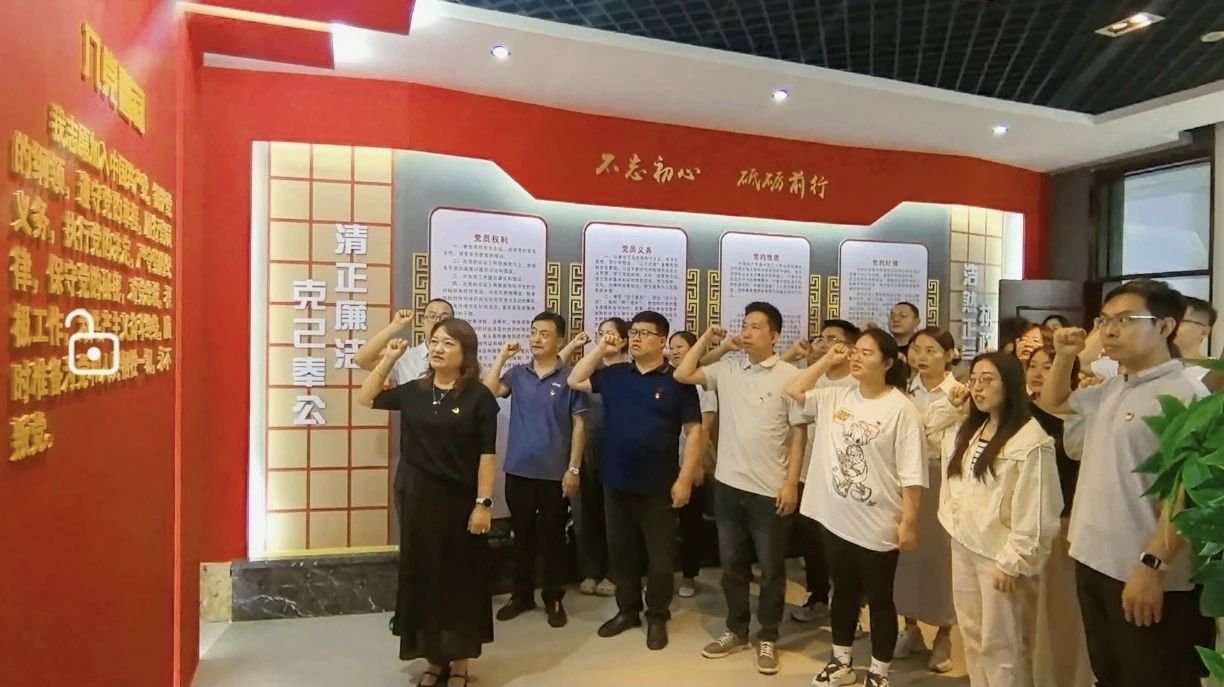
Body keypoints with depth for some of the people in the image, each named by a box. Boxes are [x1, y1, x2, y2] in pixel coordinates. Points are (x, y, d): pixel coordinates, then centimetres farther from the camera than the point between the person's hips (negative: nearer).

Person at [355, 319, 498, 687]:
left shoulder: (479, 397, -10)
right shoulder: (413, 391, 3)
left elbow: (487, 455, -10)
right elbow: (366, 398, 16)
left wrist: (483, 503, -14)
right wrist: (388, 360, 5)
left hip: (459, 500, -4)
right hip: (417, 499, 4)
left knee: (460, 579, 8)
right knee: (422, 576, 12)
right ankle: (435, 657, 29)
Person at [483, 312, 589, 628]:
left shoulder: (570, 377, -5)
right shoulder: (517, 374, 4)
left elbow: (579, 424, -5)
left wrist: (574, 469, -9)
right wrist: (502, 356, -9)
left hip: (554, 473, -3)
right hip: (518, 470, 3)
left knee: (552, 537, 8)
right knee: (522, 535, 14)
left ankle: (554, 599, 22)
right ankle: (521, 594, 28)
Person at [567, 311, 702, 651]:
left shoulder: (677, 381, -7)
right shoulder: (614, 375, 6)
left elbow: (693, 431, -8)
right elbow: (575, 381, 11)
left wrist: (685, 478, -14)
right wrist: (600, 350, 2)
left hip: (658, 485, -4)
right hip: (617, 482, 4)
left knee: (659, 556, 7)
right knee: (621, 551, 15)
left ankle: (658, 618, 23)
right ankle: (627, 610, 31)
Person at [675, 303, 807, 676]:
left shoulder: (789, 376, -8)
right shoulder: (727, 368, 4)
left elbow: (798, 434, -6)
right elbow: (682, 374, 2)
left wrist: (792, 482, -11)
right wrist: (706, 338, 0)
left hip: (770, 490, -4)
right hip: (728, 484, 4)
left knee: (771, 568, 10)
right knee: (732, 564, 16)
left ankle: (768, 638, 26)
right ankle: (736, 631, 32)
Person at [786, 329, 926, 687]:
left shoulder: (901, 409, -14)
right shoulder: (836, 397, 3)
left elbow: (911, 473, -13)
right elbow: (794, 391, 8)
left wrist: (909, 521, -14)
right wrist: (828, 359, 3)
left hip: (877, 525, -5)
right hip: (836, 518, 5)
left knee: (879, 599, 12)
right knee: (843, 593, 20)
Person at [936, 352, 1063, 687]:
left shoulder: (1031, 440, -16)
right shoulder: (970, 430, 11)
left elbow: (1033, 511, -18)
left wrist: (1013, 562, -17)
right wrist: (948, 403, 11)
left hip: (999, 553, -8)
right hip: (963, 546, 8)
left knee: (1000, 646, 4)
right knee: (972, 637, 17)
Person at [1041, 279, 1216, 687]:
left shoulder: (1184, 397, -15)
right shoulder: (1109, 392, 10)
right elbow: (1053, 402, 28)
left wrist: (1153, 565, -24)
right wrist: (1064, 356, 11)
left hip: (1147, 575, -8)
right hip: (1096, 562, 8)